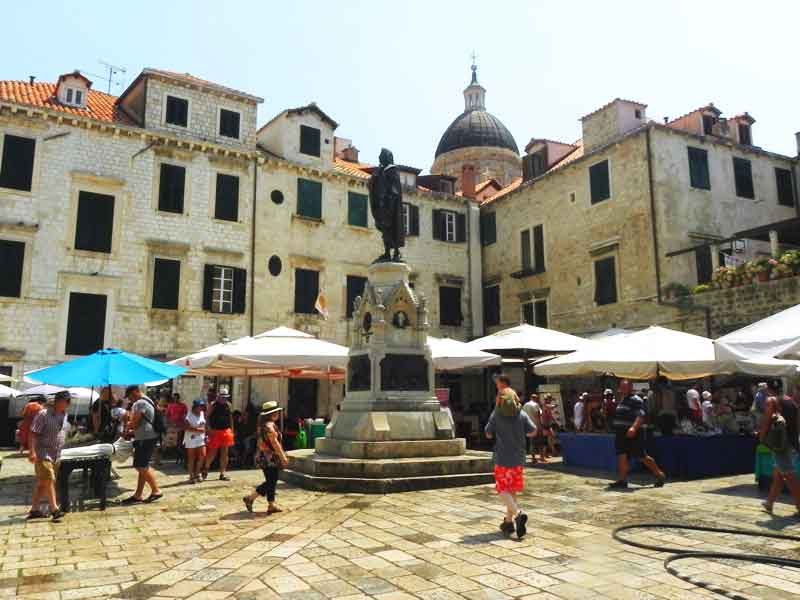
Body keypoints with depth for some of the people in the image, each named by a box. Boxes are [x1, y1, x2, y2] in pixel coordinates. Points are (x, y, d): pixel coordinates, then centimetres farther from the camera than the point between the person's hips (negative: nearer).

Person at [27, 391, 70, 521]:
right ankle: (54, 510, -13)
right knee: (49, 480, -12)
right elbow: (33, 433, -14)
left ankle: (34, 510, 19)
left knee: (42, 483, 12)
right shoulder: (43, 414, -13)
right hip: (43, 454, -7)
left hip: (56, 455, 7)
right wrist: (32, 451, -22)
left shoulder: (64, 415, 9)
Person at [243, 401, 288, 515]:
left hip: (265, 457, 10)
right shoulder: (269, 425, -18)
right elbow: (274, 442, -21)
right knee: (271, 482, -2)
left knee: (271, 481, 13)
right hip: (270, 458, -10)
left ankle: (271, 505, 15)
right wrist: (283, 456, -17)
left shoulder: (263, 425, 14)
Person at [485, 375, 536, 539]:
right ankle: (508, 521, 20)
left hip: (502, 459, -4)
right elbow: (533, 431, -3)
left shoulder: (496, 415, -6)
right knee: (512, 490, 15)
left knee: (503, 490, 0)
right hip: (518, 458, 4)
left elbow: (488, 435, 1)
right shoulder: (522, 414, 0)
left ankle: (519, 514, -23)